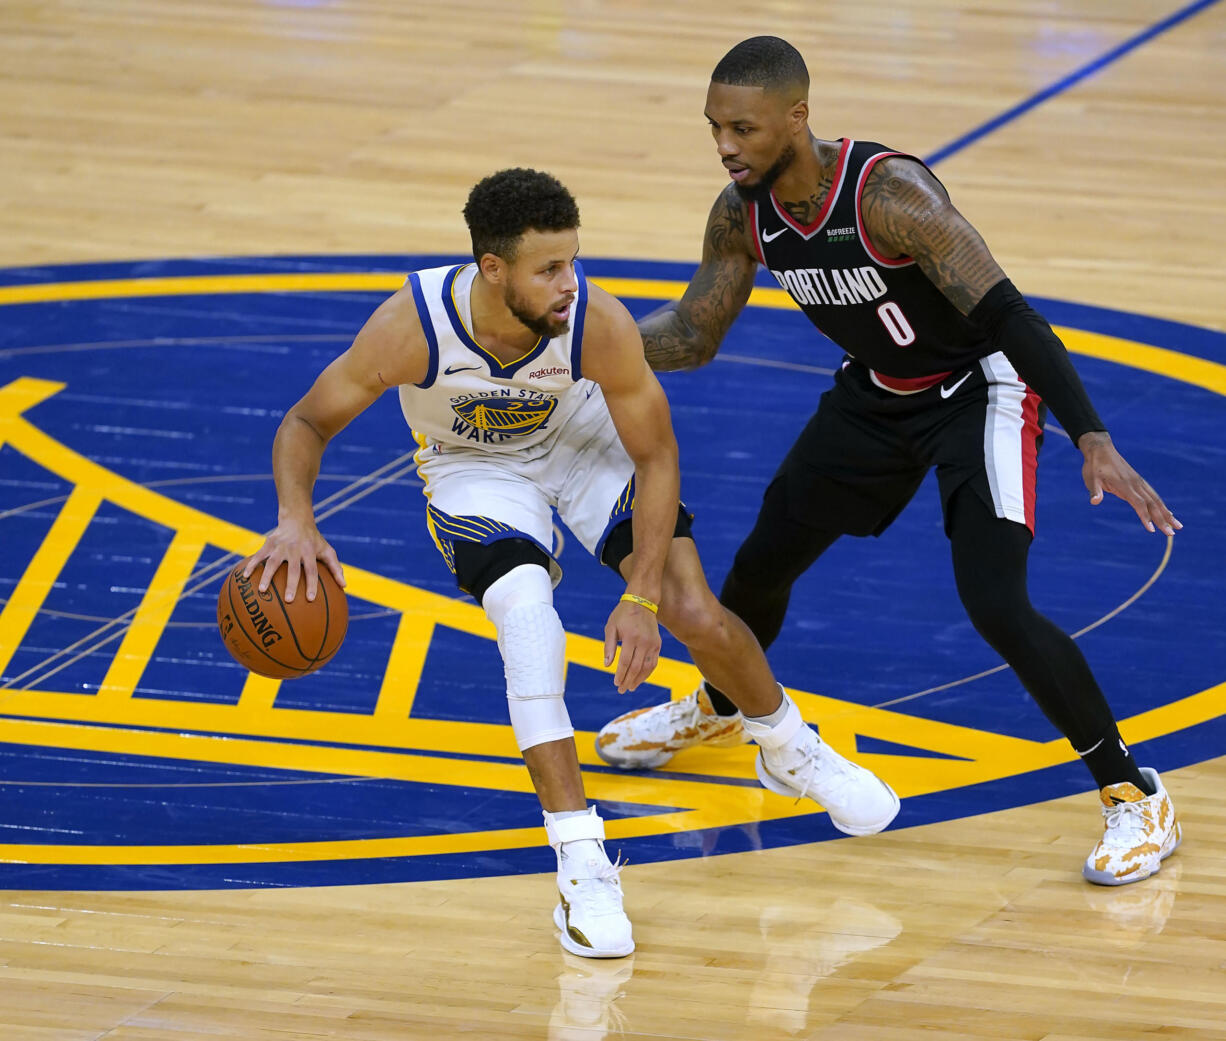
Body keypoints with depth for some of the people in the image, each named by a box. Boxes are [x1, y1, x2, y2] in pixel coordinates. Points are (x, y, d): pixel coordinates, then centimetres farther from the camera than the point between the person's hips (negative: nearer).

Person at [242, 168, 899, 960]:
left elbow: (657, 457, -20)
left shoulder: (599, 324, -34)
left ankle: (791, 750, 25)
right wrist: (296, 520, -43)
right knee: (527, 615, -28)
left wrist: (641, 598, -27)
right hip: (476, 469, -1)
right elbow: (306, 424, -23)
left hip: (581, 440, 1)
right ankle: (582, 866, -22)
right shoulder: (412, 327, -36)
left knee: (699, 617, -9)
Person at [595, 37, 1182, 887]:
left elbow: (1006, 315, -36)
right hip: (877, 394, 7)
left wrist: (1094, 441, -45)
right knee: (764, 559, 17)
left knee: (998, 607, -22)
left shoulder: (890, 194, -35)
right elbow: (693, 336, 2)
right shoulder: (743, 217, -12)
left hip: (979, 390, -7)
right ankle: (717, 710, 49)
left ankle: (1135, 798, -8)